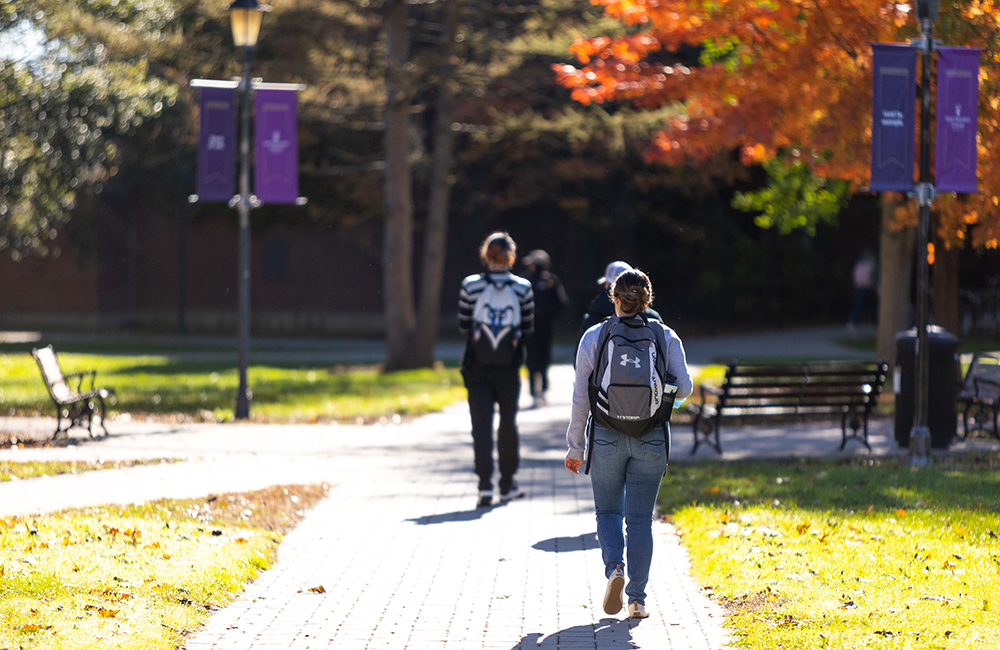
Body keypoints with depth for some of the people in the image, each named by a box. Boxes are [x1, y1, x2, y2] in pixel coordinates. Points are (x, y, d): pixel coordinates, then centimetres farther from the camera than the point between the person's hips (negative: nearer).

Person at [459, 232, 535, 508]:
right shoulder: (522, 287, -5)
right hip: (509, 366, 1)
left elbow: (463, 326, 1)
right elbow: (528, 327, 3)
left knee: (481, 425, 1)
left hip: (477, 365, -1)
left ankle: (485, 487, -11)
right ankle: (508, 485, 24)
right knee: (508, 423, 14)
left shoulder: (470, 285, -6)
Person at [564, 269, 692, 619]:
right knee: (640, 518, 8)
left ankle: (614, 566, -13)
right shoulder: (666, 337, 0)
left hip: (607, 437, -1)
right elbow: (683, 388, -3)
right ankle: (637, 599, 5)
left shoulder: (594, 337, -2)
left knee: (608, 511, 14)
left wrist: (575, 446, 6)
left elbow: (581, 398, -1)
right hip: (652, 438, 1)